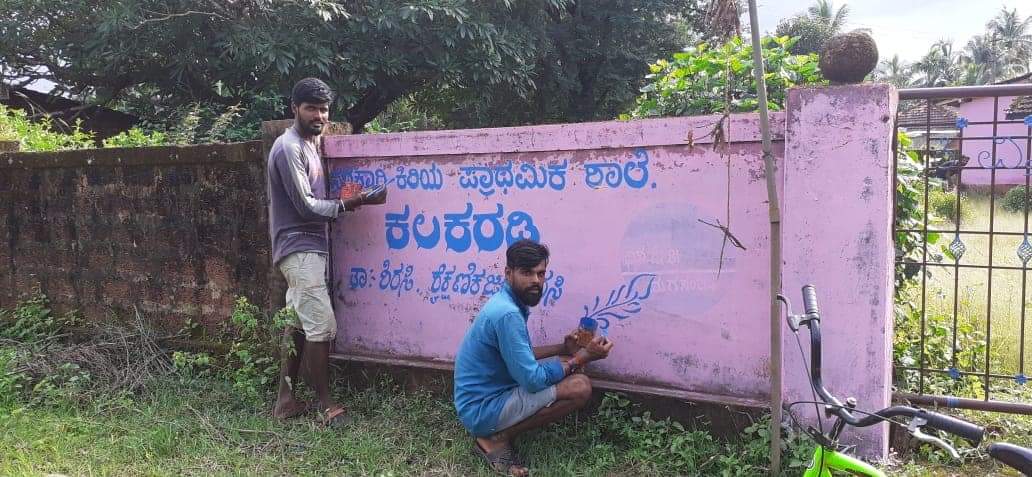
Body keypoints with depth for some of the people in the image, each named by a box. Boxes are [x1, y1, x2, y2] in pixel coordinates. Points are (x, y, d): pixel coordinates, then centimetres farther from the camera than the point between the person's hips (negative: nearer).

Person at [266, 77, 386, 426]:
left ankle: (286, 400, 17)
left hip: (310, 247, 10)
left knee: (300, 326, 11)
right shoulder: (289, 147, -14)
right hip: (300, 249, -10)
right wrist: (349, 204, -13)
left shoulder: (310, 144, 16)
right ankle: (326, 405, -1)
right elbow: (306, 206, -17)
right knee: (322, 326, -10)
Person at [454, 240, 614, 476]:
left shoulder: (508, 303, 6)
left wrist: (563, 348, 7)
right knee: (579, 387, -18)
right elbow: (533, 381, -24)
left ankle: (496, 430, 8)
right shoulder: (507, 314, -25)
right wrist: (583, 357, -13)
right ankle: (497, 439, -7)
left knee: (566, 365, 13)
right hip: (483, 408, -10)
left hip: (489, 395, 10)